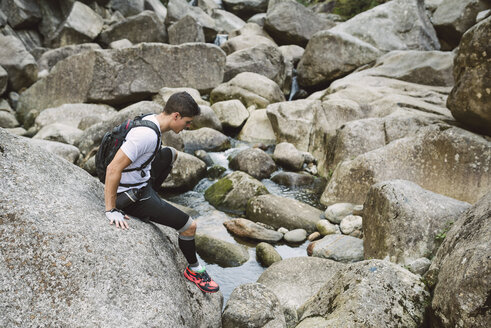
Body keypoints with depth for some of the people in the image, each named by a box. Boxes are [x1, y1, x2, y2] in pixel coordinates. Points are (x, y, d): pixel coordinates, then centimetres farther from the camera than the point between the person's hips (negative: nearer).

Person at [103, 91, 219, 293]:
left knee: (170, 153, 29)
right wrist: (111, 210, -28)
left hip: (141, 179, 10)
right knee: (189, 227, -7)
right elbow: (113, 168, -33)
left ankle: (151, 196, 27)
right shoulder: (147, 135, -30)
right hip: (131, 198, -10)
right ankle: (193, 270, 18)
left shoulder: (149, 120, -1)